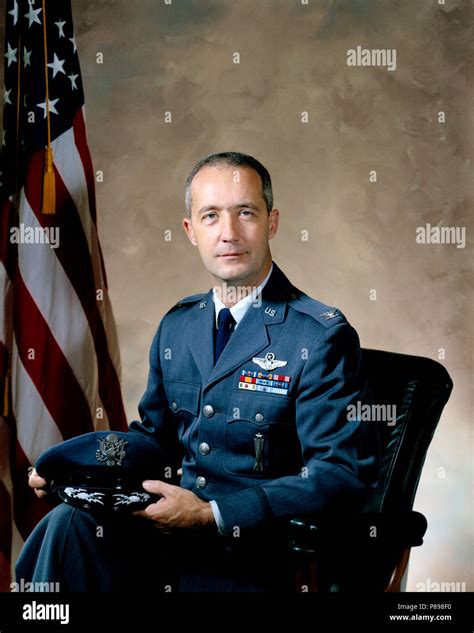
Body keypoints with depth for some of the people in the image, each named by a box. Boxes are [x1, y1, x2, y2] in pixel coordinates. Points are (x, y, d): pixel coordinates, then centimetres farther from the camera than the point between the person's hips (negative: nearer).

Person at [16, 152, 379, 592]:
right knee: (71, 520, -26)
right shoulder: (176, 326, 12)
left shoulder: (323, 336, -10)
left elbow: (344, 473, -16)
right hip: (172, 520, 6)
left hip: (249, 549, -5)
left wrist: (212, 515, -23)